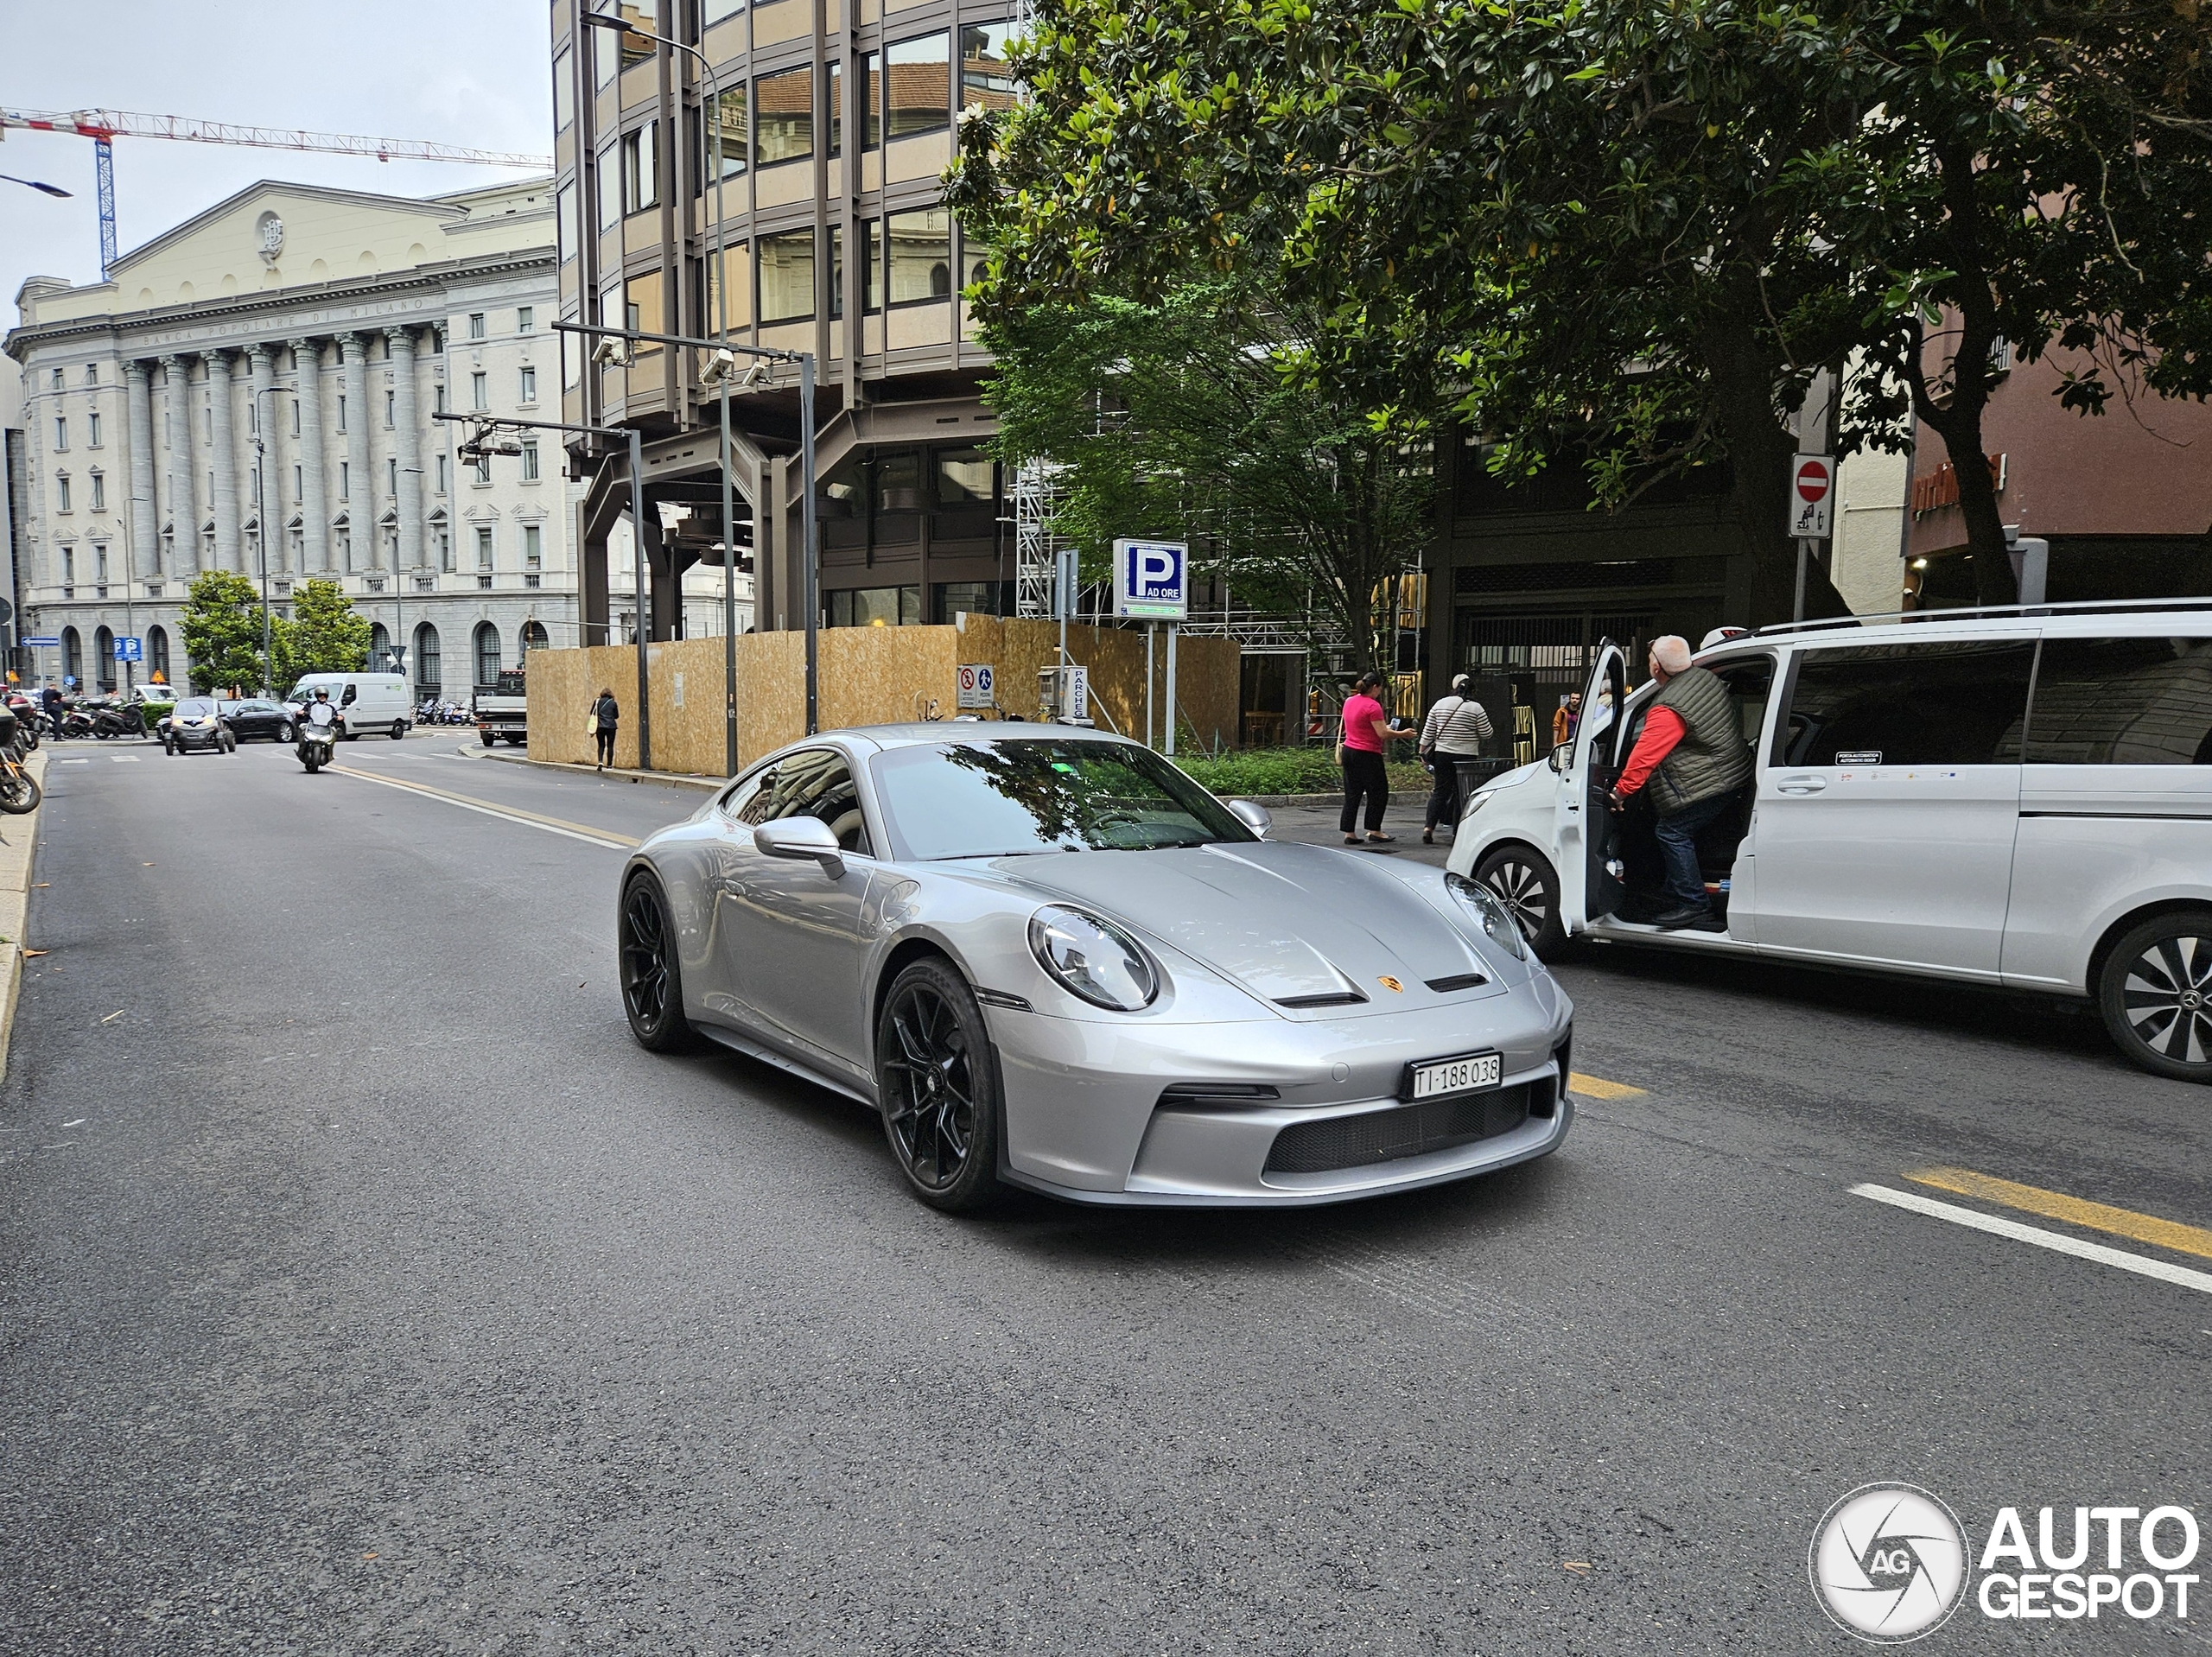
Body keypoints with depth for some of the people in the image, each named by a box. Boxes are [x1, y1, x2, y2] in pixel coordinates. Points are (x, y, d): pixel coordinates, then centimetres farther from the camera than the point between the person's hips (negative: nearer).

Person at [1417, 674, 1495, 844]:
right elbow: (1486, 733, -3)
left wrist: (1423, 751, 16)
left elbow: (1428, 732, 8)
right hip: (1466, 755, -3)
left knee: (1440, 791, 7)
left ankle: (1428, 827, -6)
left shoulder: (1440, 704, 6)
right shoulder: (1475, 708, -6)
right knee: (1461, 793, 4)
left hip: (1442, 754, 3)